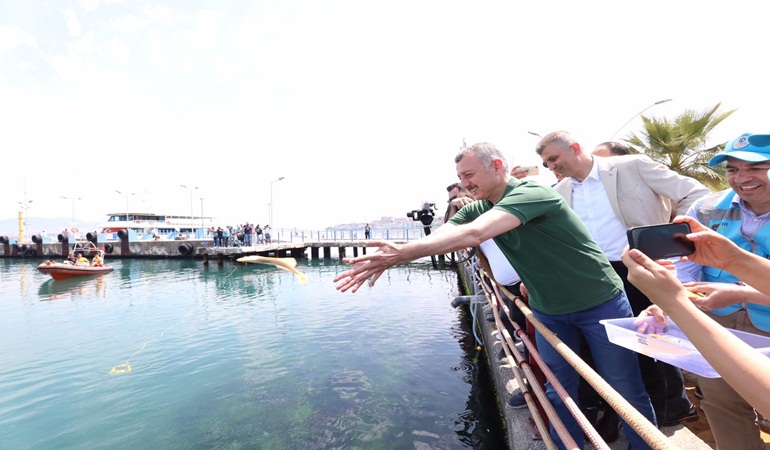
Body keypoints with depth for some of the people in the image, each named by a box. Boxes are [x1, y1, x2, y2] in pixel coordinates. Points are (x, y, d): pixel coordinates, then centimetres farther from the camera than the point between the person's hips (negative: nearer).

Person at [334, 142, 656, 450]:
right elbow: (437, 238, -20)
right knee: (559, 392, 14)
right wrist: (387, 260, -35)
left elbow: (473, 235, -42)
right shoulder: (476, 210, -5)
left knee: (626, 390, 13)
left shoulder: (531, 193, -27)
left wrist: (403, 253, -44)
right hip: (549, 310, 5)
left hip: (599, 302, -5)